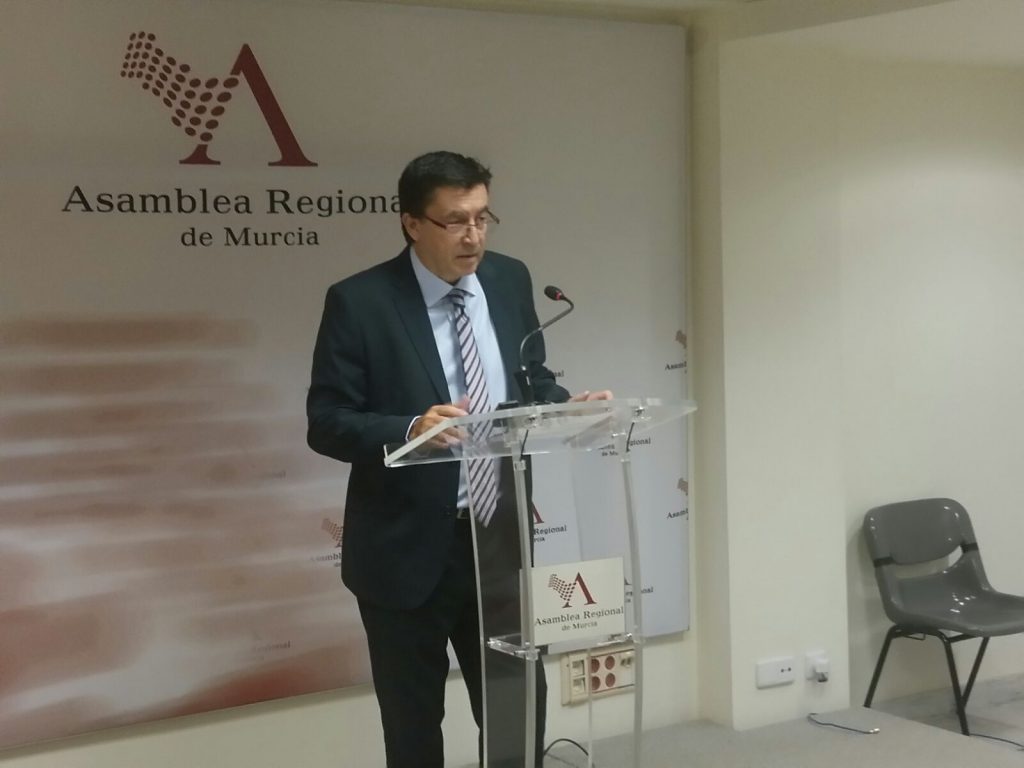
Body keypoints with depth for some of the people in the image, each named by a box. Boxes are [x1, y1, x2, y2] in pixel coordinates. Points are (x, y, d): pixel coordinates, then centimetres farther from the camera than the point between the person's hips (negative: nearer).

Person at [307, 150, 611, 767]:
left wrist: (571, 406, -9)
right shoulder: (360, 301, -11)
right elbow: (326, 421, -14)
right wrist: (410, 429, -31)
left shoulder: (511, 281, 3)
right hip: (407, 549, -3)